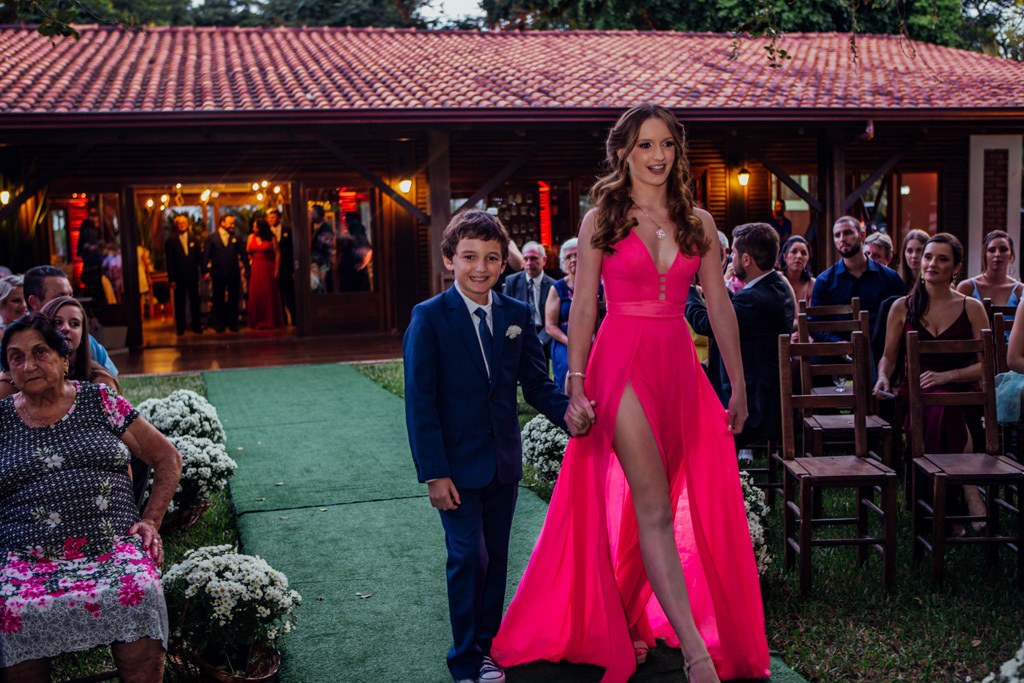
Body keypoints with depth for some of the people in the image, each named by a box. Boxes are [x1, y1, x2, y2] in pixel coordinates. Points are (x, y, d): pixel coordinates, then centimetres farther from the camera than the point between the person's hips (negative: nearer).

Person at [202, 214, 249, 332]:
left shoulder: (236, 237, 8)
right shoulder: (212, 237, 3)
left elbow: (243, 254, 8)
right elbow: (206, 255, 1)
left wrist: (247, 269, 4)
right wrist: (205, 271, -6)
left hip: (234, 273, 1)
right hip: (218, 274, -1)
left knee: (233, 299, 5)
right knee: (218, 299, 6)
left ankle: (233, 323, 13)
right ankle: (219, 324, 14)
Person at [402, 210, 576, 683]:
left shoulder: (517, 316, 3)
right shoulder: (429, 318, -10)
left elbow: (535, 382, 5)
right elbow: (419, 401, -11)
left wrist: (566, 411, -15)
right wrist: (434, 472, -15)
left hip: (504, 462, 5)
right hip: (457, 463, -4)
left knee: (495, 559, 13)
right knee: (469, 557, -4)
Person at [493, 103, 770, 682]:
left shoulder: (698, 223, 9)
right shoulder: (601, 221, 1)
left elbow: (720, 307, 10)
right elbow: (583, 308, -1)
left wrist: (739, 386, 9)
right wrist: (576, 385, -7)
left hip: (679, 366, 4)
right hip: (622, 365, -4)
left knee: (646, 507, 10)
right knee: (654, 509, -10)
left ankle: (632, 621, 28)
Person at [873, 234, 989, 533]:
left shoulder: (972, 308, 9)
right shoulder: (902, 307, 13)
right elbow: (888, 356, 17)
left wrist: (946, 376, -13)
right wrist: (883, 377, -6)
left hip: (961, 391, 0)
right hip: (914, 393, 1)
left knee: (945, 409, -38)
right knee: (942, 410, -37)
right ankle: (970, 493, -28)